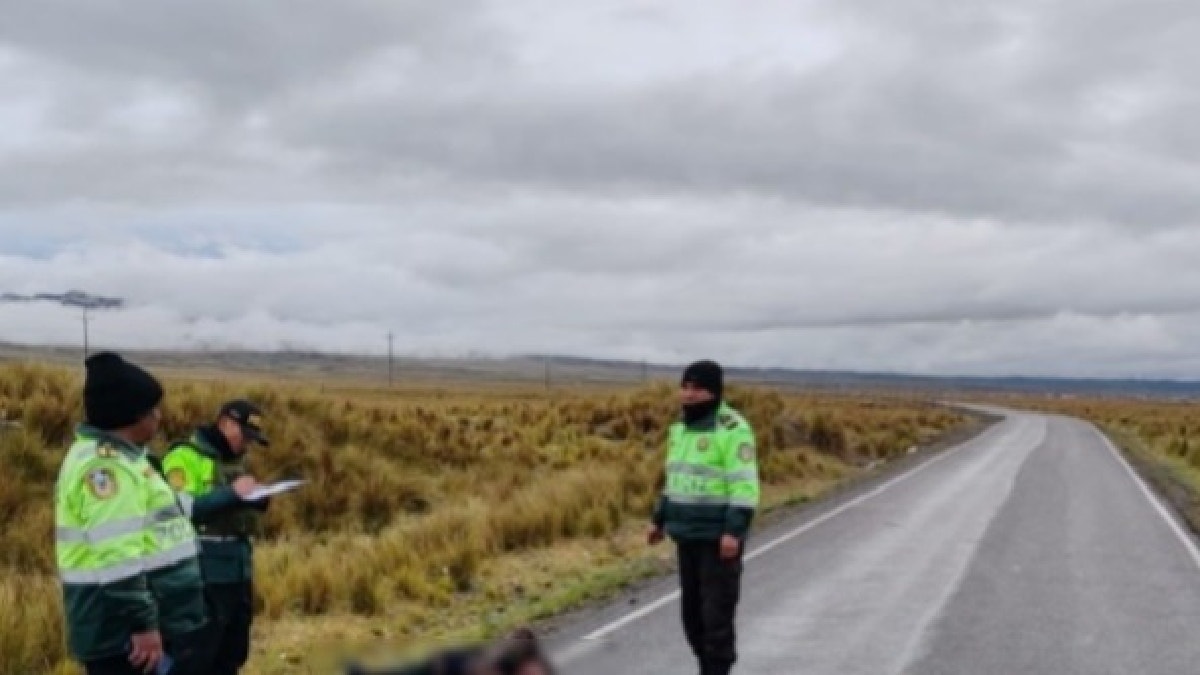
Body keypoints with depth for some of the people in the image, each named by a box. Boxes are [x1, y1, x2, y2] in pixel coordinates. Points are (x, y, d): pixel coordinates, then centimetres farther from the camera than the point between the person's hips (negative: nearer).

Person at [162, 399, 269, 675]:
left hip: (238, 572, 8)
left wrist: (258, 499, 2)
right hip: (203, 577, -8)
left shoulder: (235, 460, 17)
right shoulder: (185, 457, -10)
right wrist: (231, 494, -24)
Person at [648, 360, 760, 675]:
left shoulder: (732, 429, -14)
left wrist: (734, 531, -26)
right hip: (688, 535, 8)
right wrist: (660, 519, 20)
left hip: (720, 537, -8)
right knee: (692, 609, 12)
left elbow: (745, 484, -19)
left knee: (717, 612, -6)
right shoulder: (682, 428, 12)